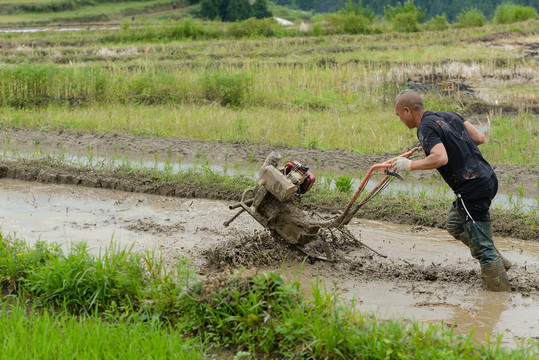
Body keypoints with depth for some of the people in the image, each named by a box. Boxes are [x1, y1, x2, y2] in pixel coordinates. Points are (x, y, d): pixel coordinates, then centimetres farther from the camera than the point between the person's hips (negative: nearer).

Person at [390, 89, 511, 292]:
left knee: (481, 247, -1)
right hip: (487, 179, 9)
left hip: (472, 189, -9)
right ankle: (498, 262, 26)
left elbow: (441, 158, -28)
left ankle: (501, 290, 4)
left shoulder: (426, 127, -12)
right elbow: (480, 138, 10)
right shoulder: (449, 116, 13)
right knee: (455, 225, 26)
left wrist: (409, 165, -16)